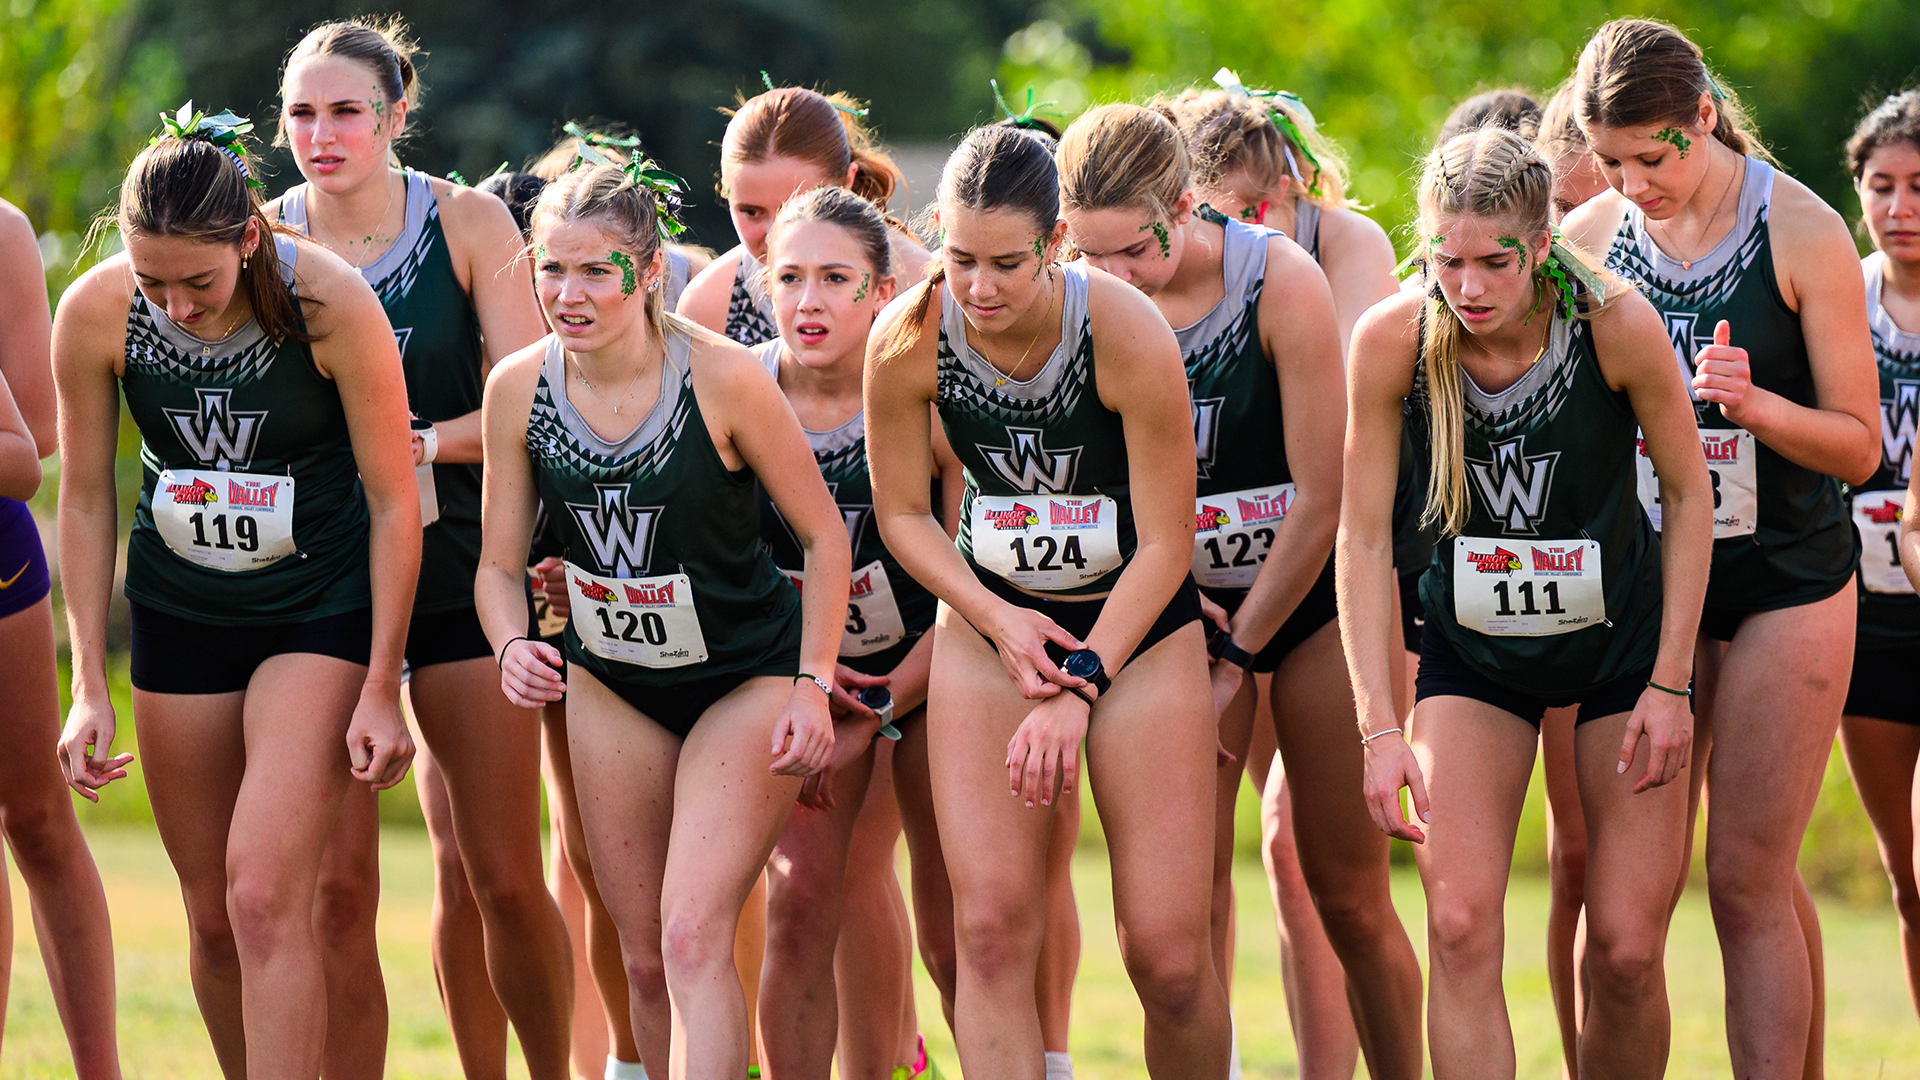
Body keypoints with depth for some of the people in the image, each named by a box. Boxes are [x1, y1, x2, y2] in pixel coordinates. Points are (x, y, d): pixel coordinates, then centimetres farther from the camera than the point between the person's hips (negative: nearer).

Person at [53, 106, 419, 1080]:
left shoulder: (332, 304, -22)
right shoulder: (96, 314, -15)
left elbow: (394, 502, -12)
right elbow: (85, 498, -1)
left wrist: (381, 690, -11)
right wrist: (89, 688, -2)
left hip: (320, 610, -3)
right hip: (178, 614, 3)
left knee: (265, 898, -17)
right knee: (212, 920, 7)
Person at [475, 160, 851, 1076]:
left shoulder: (723, 378, -22)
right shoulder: (519, 388, -10)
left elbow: (823, 534, -9)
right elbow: (499, 563, 1)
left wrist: (811, 684, -13)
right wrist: (513, 647, -19)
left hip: (746, 681, -4)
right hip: (609, 685, 4)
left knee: (693, 938, -18)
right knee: (645, 958, 9)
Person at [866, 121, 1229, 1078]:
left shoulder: (1130, 335, -23)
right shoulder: (908, 339, -15)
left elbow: (1165, 546, -15)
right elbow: (903, 512, 0)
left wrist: (1080, 686, -19)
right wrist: (996, 619, -13)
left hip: (1138, 623, -2)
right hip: (989, 618, 2)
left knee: (1167, 953, -7)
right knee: (991, 927, -12)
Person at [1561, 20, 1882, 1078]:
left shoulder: (1803, 232, -10)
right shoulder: (1586, 241, 0)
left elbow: (1858, 445, -6)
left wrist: (1754, 403, -25)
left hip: (1785, 582, -4)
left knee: (1747, 882, -8)